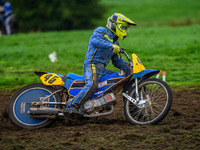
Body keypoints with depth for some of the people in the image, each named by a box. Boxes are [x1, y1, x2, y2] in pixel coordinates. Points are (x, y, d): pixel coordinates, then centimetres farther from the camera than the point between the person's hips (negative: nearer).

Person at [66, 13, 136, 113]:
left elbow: (117, 62, 28)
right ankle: (71, 107, -38)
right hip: (92, 65, -8)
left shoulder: (115, 42, 26)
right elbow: (94, 41, -20)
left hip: (102, 69, 9)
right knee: (92, 85, -35)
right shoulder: (101, 31, 3)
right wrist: (111, 46, -31)